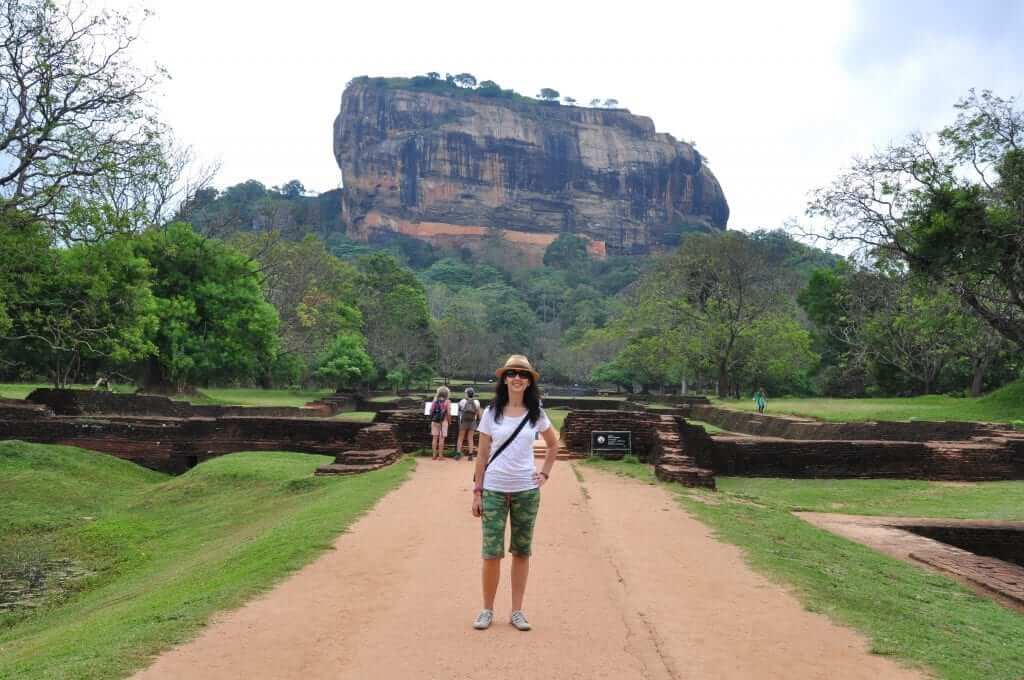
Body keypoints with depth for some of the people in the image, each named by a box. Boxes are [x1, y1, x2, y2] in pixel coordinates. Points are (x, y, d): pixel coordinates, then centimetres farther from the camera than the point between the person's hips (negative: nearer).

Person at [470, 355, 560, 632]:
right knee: (491, 552, -1)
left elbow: (554, 445, 18)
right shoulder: (492, 413, -1)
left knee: (522, 552, 8)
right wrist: (477, 492, -1)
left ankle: (517, 611, 20)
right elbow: (482, 455, 2)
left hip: (526, 491, 1)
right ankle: (487, 609, 16)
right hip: (494, 490, -1)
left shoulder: (536, 414, 2)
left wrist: (545, 473, 7)